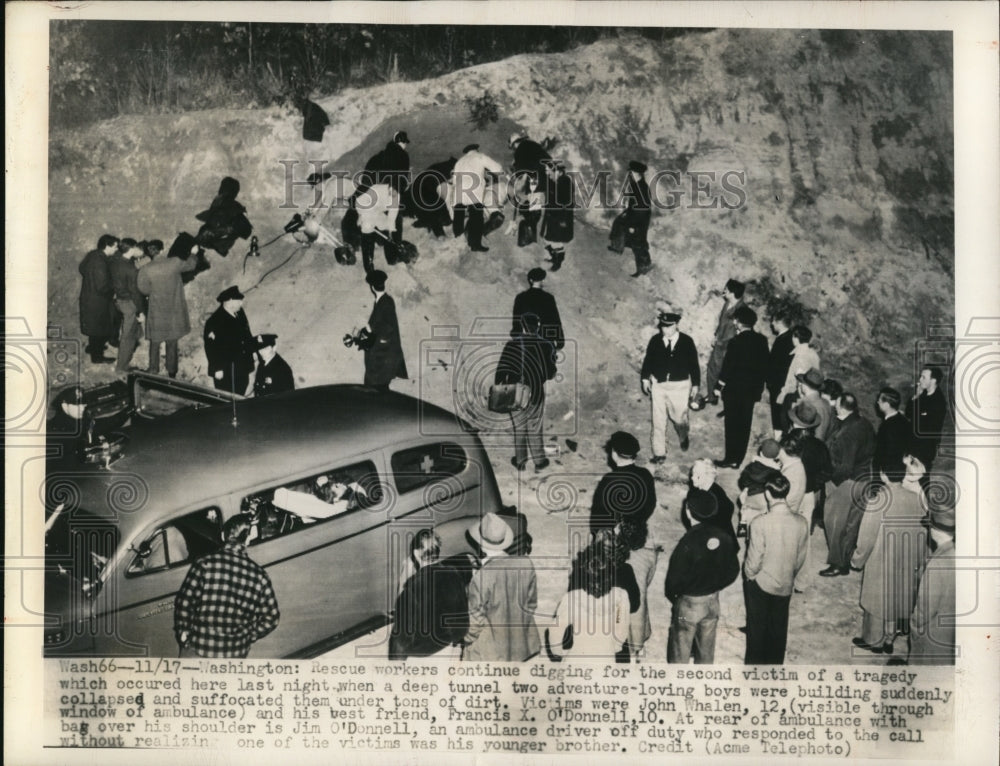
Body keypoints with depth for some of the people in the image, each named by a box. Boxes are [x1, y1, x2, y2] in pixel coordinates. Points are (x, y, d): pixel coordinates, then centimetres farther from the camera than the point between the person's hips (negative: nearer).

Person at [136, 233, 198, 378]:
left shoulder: (147, 269, -11)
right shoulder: (175, 263, -10)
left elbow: (144, 289, -4)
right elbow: (191, 265, 7)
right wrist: (194, 253, 26)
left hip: (156, 312, -1)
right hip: (173, 311, 1)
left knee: (155, 343, 12)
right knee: (172, 344, 12)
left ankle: (153, 371, 17)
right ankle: (172, 372, 19)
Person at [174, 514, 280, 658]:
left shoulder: (205, 564, -12)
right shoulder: (258, 575, -5)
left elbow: (184, 603, -12)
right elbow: (270, 618, -1)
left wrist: (182, 633, 2)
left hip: (199, 644, -2)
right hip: (235, 654, 2)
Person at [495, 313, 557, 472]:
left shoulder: (512, 344, -11)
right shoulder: (545, 345, -8)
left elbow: (502, 369, -12)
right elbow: (551, 372, -2)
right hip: (537, 392, 0)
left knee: (519, 427, 13)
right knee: (534, 428, 13)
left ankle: (520, 462, 20)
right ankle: (539, 461, 14)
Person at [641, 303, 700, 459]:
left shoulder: (687, 341, -6)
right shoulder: (655, 341, -2)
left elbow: (694, 364, 0)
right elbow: (648, 361, 8)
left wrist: (695, 385, 1)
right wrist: (645, 378, 0)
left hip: (680, 387, -1)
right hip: (658, 386, 1)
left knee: (679, 419, 10)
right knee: (658, 421, 3)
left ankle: (684, 438, 44)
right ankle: (659, 453, 14)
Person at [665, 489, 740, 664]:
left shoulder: (688, 542, -26)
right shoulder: (723, 537, -9)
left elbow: (675, 578, -20)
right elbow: (733, 571, 1)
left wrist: (671, 595, 0)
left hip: (688, 603, -5)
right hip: (713, 602, 6)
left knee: (680, 652, 10)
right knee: (706, 650, 20)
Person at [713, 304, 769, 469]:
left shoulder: (736, 341, -16)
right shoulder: (761, 340, 2)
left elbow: (728, 366, -15)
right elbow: (764, 365, 7)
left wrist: (719, 386, -6)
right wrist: (759, 385, 16)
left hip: (734, 388, -6)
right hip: (752, 389, 6)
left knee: (732, 424, 2)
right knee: (744, 424, 12)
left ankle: (731, 459, 6)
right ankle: (739, 458, 18)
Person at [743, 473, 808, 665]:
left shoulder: (760, 523, -26)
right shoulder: (801, 523, -13)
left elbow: (754, 561, -18)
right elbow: (800, 559, -1)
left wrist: (749, 575, 3)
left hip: (760, 584, -3)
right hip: (785, 586, 3)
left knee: (757, 628, 15)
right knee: (778, 629, 20)